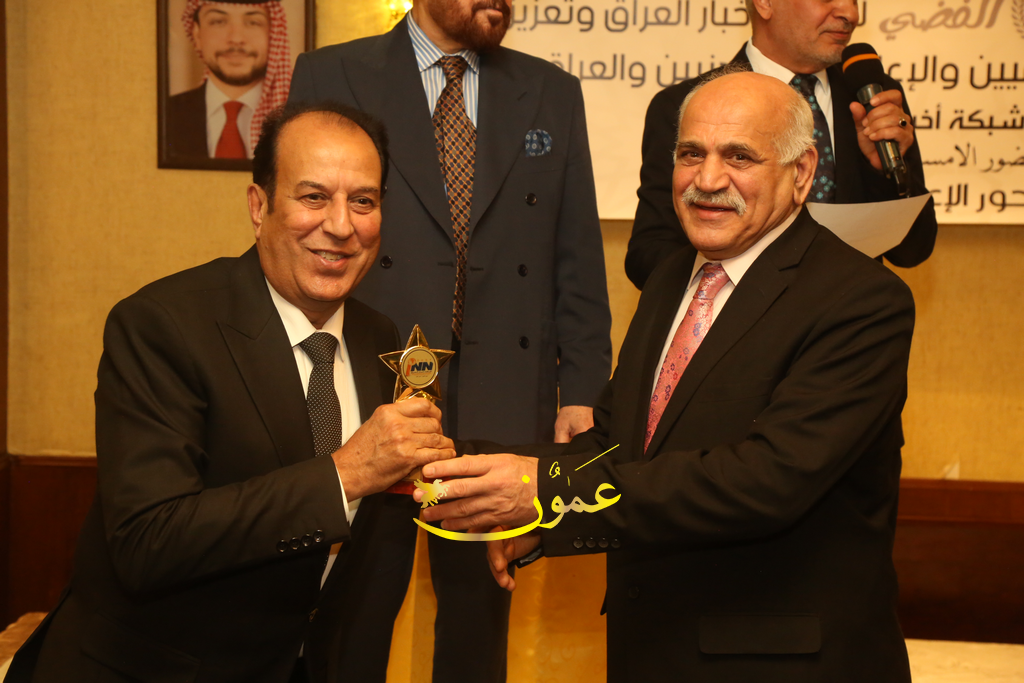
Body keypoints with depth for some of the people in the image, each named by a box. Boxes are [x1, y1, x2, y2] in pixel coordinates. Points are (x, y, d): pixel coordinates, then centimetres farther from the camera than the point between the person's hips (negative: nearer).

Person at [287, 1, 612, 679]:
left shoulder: (554, 94, 9)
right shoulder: (328, 78, 1)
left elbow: (578, 258, 7)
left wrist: (581, 389, 1)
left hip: (503, 403, 2)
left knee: (482, 602, 13)